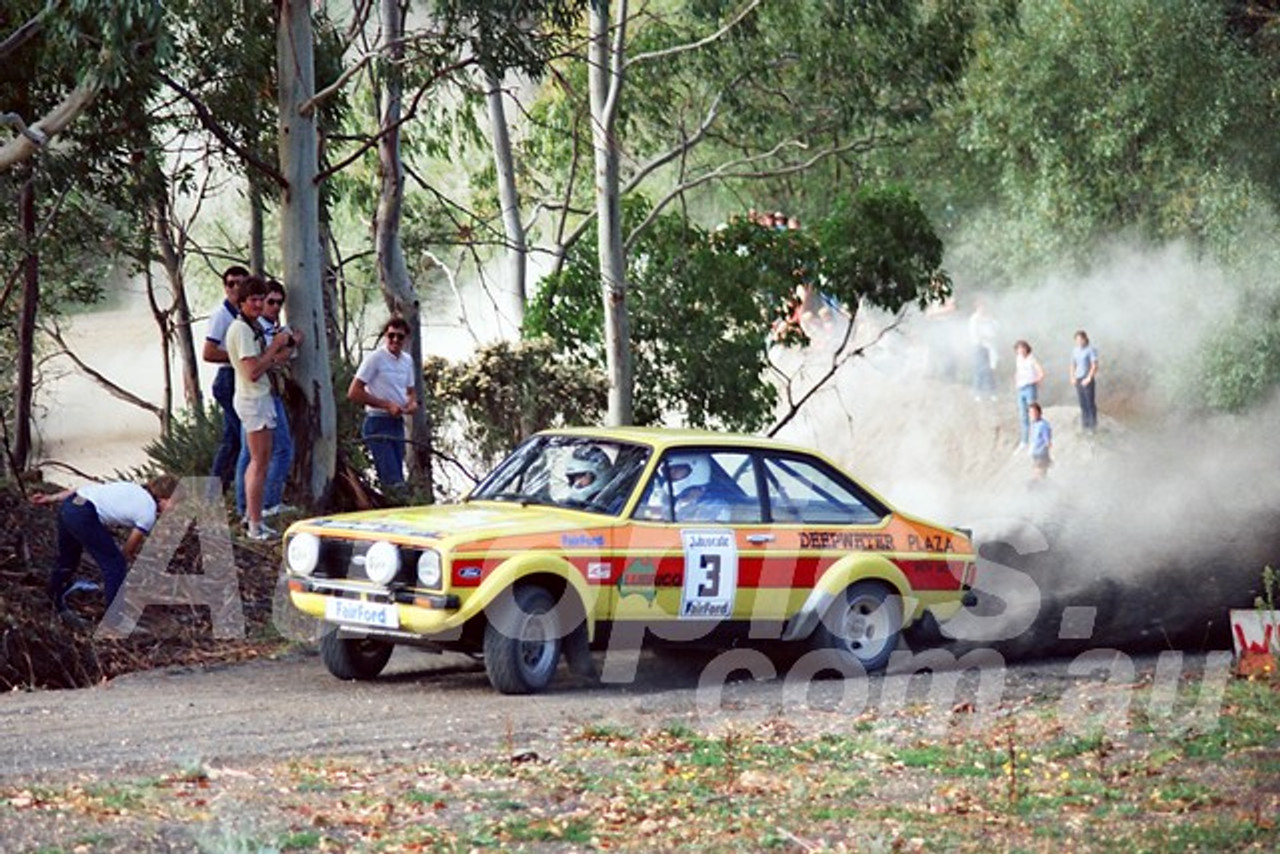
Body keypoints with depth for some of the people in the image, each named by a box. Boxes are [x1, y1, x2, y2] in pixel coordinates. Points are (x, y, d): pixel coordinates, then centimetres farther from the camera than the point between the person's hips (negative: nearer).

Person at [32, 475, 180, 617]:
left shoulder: (134, 489, 22)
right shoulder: (148, 514, 1)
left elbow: (90, 487, 20)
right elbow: (129, 550, 9)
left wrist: (52, 498, 22)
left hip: (67, 505, 9)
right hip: (84, 516, -9)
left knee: (67, 561, 27)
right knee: (115, 565, 4)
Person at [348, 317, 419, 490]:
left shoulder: (407, 360, 12)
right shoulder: (375, 358, -10)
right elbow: (353, 393, -14)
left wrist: (413, 402, 1)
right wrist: (387, 405, -17)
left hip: (397, 422, 8)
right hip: (378, 424, -8)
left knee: (397, 477, 8)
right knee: (393, 480, -15)